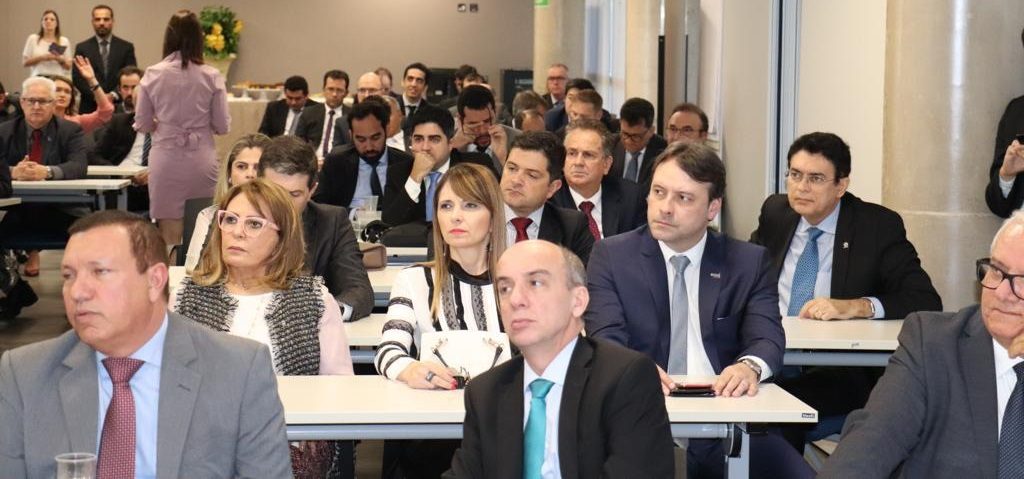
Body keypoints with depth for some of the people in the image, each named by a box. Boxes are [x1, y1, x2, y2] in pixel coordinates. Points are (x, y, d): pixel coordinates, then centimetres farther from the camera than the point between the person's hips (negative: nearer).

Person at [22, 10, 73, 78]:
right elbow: (25, 62, 5)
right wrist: (41, 58, -9)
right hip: (39, 77, -1)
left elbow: (69, 67, 11)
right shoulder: (33, 39, 8)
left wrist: (60, 60, -9)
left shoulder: (64, 41, 11)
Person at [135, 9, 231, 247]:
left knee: (169, 236, 5)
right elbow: (222, 126, -1)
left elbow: (142, 124, 4)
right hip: (201, 160, 0)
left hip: (165, 160, 1)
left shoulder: (153, 74, -4)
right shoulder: (211, 76, -6)